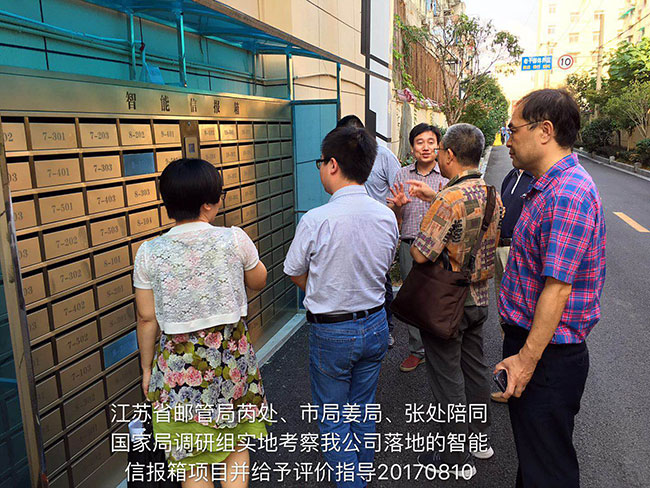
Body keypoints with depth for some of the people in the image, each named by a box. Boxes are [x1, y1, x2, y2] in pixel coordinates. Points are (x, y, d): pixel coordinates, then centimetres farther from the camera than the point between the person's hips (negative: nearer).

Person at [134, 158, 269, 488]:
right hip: (232, 356, 0)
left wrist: (147, 367, 11)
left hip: (180, 365, 0)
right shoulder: (234, 240, -12)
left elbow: (147, 319, -3)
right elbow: (258, 282, 6)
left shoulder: (149, 253, -10)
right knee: (236, 448, 23)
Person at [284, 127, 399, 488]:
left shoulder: (316, 220, -22)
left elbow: (296, 275, -8)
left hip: (332, 332, -5)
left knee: (333, 418, 15)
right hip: (375, 325, 6)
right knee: (363, 408, 24)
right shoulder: (387, 217, -7)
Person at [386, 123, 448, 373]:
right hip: (409, 246, 2)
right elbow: (394, 219, 11)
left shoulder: (446, 176, 1)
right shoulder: (402, 175, 8)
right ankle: (417, 350, 24)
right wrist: (398, 206, -11)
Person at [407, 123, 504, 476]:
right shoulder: (492, 195, 1)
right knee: (474, 367, 22)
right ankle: (479, 438, 40)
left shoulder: (449, 200, -25)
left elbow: (420, 254, -28)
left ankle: (456, 458, 22)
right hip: (478, 298, 8)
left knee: (447, 378, 7)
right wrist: (433, 197, 13)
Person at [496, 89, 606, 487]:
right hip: (528, 340, 10)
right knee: (531, 453, 25)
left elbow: (558, 287, -25)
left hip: (549, 356, -10)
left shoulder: (568, 193, -23)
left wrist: (527, 359, -21)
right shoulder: (549, 187, 11)